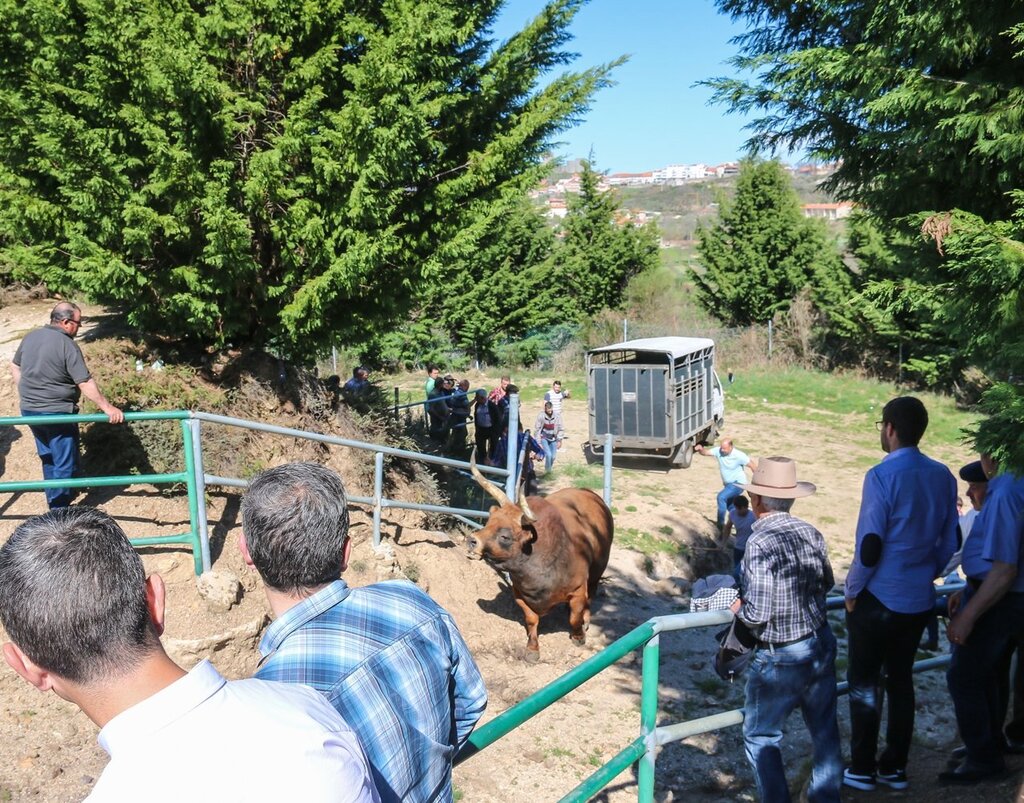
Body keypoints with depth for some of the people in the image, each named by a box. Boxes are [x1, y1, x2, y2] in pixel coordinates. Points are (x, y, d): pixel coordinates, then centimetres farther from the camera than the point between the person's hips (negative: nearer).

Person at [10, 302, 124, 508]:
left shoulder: (30, 337, 4)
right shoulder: (67, 345, -19)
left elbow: (15, 366, 17)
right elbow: (85, 383, -24)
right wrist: (107, 408, -22)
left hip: (30, 411, 8)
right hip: (57, 413, -8)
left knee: (48, 458, 23)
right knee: (65, 464, 4)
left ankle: (54, 500, 37)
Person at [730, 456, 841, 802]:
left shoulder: (759, 542, -24)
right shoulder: (811, 533, -4)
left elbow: (756, 614, -25)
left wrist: (738, 607, -5)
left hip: (780, 658, -6)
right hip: (822, 647, 7)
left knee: (760, 737, 12)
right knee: (825, 732, 20)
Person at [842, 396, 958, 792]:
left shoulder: (882, 476, -19)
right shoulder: (943, 476, 1)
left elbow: (870, 545, -19)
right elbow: (949, 542, 8)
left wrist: (853, 589, -6)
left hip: (878, 599, -6)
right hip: (919, 600, 6)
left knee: (864, 683, 7)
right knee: (901, 680, 16)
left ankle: (862, 770, 14)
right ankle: (895, 767, 24)